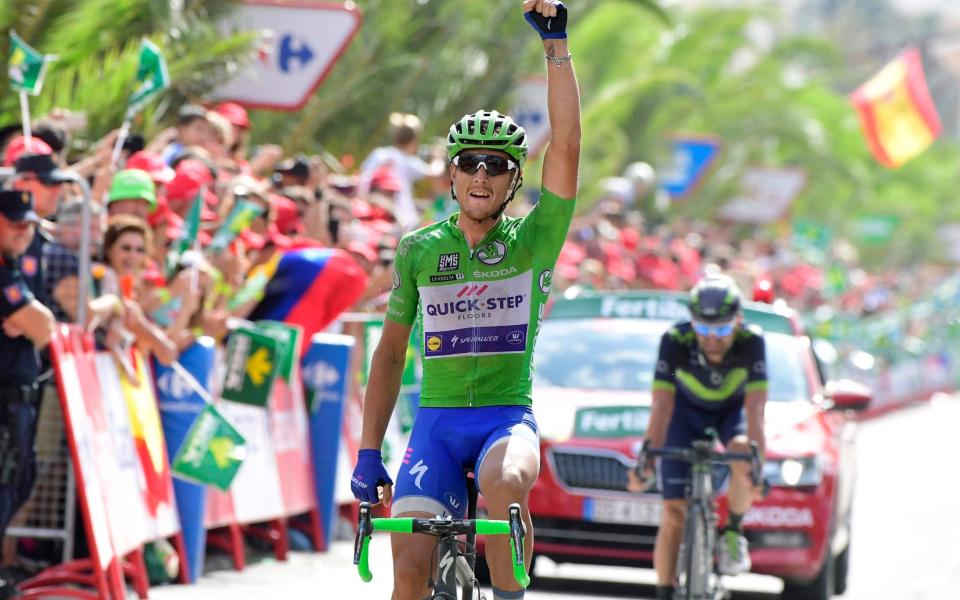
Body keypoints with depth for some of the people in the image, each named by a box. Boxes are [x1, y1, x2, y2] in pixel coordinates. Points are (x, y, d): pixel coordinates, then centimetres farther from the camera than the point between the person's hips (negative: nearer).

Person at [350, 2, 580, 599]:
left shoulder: (532, 241, 0)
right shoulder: (419, 250, 5)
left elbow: (566, 146, -12)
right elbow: (391, 353, 11)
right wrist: (369, 453, 6)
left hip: (507, 415, -1)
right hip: (437, 420, 2)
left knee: (507, 483, -37)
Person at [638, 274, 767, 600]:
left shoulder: (751, 341, -33)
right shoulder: (676, 341, -33)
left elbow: (755, 409, -39)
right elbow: (662, 406, -36)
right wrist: (648, 456, -48)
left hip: (733, 409, 0)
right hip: (688, 411, 0)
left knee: (741, 458, -34)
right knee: (674, 512, -10)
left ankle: (734, 532, -7)